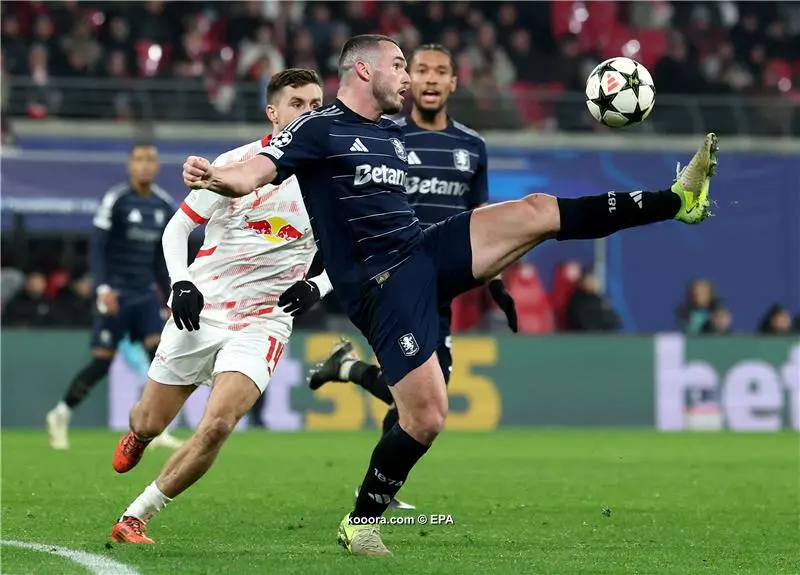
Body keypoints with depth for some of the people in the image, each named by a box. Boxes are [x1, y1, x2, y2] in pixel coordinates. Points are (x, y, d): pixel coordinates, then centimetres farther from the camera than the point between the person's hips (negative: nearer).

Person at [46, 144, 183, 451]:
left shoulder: (165, 205, 9)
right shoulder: (115, 200, -8)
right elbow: (97, 247, -11)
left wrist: (170, 299, 18)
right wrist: (103, 287, -21)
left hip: (146, 295, 5)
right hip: (116, 295, -5)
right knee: (102, 361, -5)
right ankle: (61, 415, 15)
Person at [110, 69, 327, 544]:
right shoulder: (236, 164, -4)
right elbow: (177, 227, 4)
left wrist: (314, 288, -7)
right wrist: (181, 283, -12)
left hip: (262, 321, 0)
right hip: (200, 309, 0)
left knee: (217, 426, -22)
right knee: (151, 424, 8)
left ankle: (136, 518, -10)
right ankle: (135, 431, 49)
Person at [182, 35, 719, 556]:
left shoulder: (394, 135, 19)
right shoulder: (318, 128, -6)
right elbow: (254, 173, -20)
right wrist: (217, 177, -43)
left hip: (427, 254, 7)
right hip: (383, 286, -7)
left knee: (537, 211, -7)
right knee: (426, 417, -12)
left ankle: (678, 200, -5)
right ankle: (360, 522, 7)